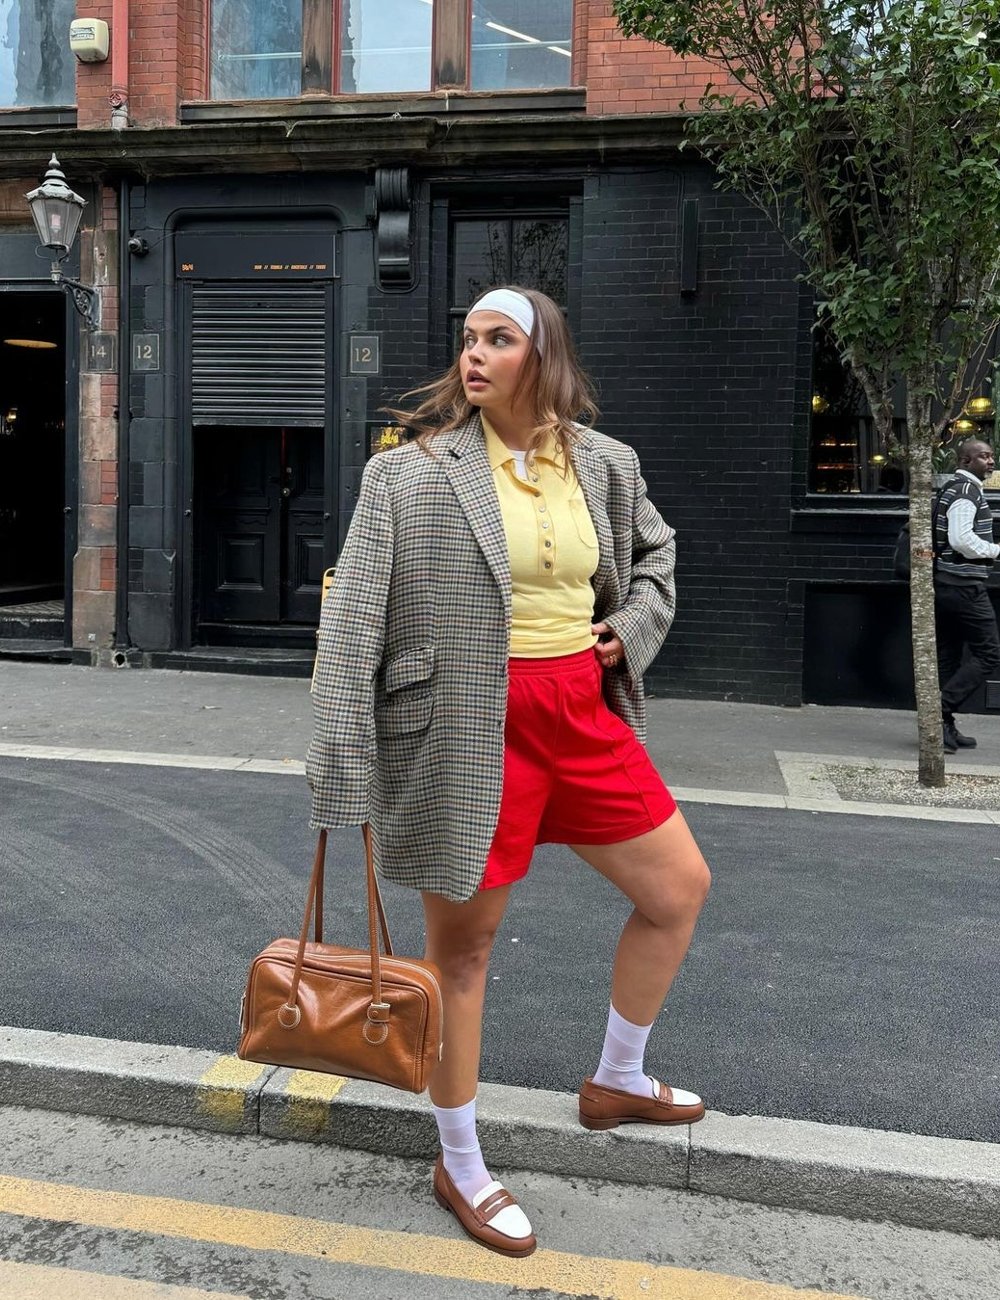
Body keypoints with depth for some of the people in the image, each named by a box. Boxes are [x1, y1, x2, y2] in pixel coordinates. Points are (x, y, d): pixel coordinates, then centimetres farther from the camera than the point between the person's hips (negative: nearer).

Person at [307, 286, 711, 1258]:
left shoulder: (604, 465, 4)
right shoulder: (411, 473, -11)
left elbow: (655, 551, 24)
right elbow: (353, 620, -13)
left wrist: (633, 624, 5)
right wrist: (342, 761, -17)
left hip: (584, 714, 6)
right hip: (472, 728, -5)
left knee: (680, 887, 14)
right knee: (463, 943, 7)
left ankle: (618, 1081, 39)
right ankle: (460, 1168, 28)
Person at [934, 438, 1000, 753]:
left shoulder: (951, 489, 18)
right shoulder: (967, 491, -12)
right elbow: (961, 538, -23)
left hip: (946, 585, 10)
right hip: (965, 586, -10)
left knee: (949, 656, 10)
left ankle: (944, 726, 12)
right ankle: (941, 709, -11)